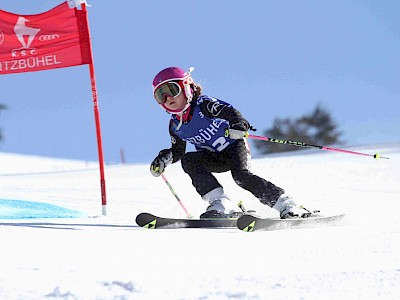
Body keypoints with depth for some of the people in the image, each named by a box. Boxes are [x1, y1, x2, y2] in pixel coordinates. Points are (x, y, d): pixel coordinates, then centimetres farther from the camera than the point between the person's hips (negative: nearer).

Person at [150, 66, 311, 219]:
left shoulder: (203, 105, -17)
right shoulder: (175, 126, 0)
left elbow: (228, 111, -30)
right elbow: (177, 151, 13)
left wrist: (238, 123, -52)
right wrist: (165, 158, -9)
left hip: (234, 146, -5)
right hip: (214, 158, 5)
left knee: (240, 175, -31)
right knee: (188, 161, -22)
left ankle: (287, 205, -29)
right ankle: (221, 204, -31)